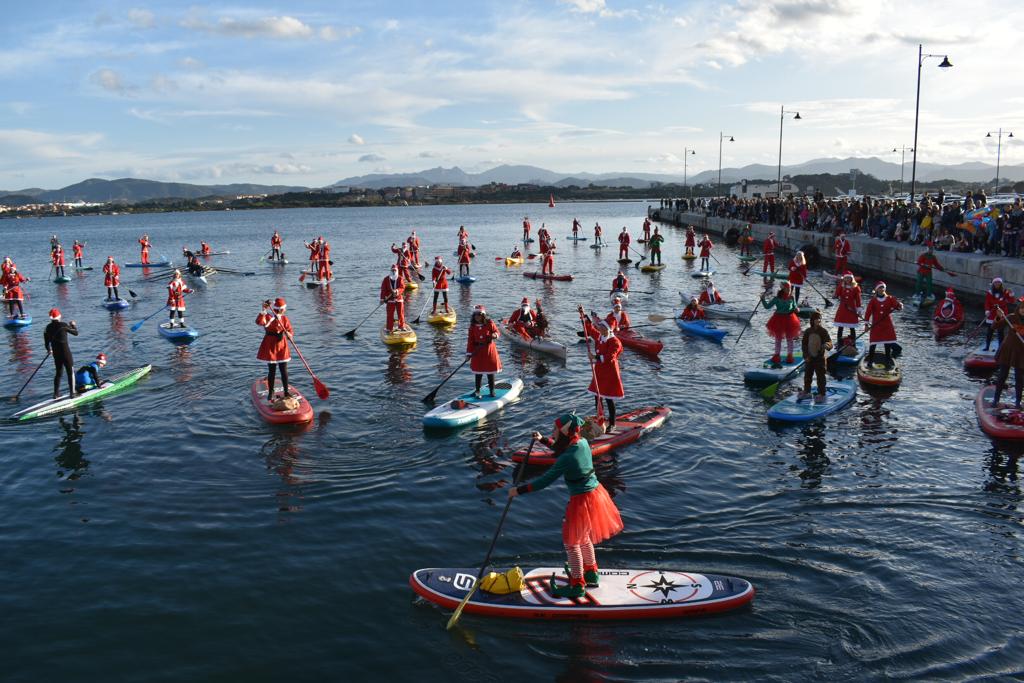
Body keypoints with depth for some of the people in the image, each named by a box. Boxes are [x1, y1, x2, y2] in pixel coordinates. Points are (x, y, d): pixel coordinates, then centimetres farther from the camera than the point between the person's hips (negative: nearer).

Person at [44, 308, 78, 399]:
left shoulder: (48, 328, 1)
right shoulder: (64, 325, -14)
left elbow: (46, 342, 9)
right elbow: (76, 333, -4)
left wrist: (49, 349, 28)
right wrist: (73, 325, 15)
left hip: (56, 353, 5)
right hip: (65, 352, -5)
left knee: (58, 372, 18)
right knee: (70, 372, 5)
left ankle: (56, 394, 20)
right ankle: (72, 393, 4)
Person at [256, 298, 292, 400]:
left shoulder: (284, 319, 3)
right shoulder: (268, 317, -12)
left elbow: (291, 330, -1)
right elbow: (259, 322, -33)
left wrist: (289, 334, -24)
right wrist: (263, 310, -41)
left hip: (282, 346, 4)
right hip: (270, 347, -4)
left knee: (284, 371, 7)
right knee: (272, 371, 4)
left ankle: (286, 392, 18)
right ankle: (270, 393, 18)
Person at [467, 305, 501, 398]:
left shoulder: (490, 323, -7)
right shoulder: (472, 326, 0)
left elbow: (497, 332, -1)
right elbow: (470, 340, 0)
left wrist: (495, 335, -26)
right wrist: (469, 352, -5)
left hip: (489, 349, -2)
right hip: (478, 351, 2)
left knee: (490, 371, 6)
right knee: (478, 371, 7)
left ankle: (492, 390, 17)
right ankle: (477, 391, 16)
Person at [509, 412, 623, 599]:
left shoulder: (567, 459, -27)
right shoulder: (582, 442, -3)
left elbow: (545, 481, -24)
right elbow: (562, 446, 20)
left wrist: (519, 490, -16)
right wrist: (543, 440, 22)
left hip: (581, 501, -9)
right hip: (595, 493, 9)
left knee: (571, 542, 9)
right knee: (583, 538, 26)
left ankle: (577, 585, 21)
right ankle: (591, 574, 42)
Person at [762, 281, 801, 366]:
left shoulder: (791, 298, -4)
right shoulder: (777, 298, -9)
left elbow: (794, 307, 9)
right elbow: (767, 306, -6)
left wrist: (795, 309, -13)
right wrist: (763, 299, -19)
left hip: (789, 319, 1)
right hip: (779, 320, -1)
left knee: (790, 339, 7)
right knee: (778, 339, 10)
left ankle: (789, 356, 20)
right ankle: (777, 356, 22)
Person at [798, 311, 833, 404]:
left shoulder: (823, 331, -8)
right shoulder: (808, 331, 2)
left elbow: (830, 343, -11)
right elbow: (803, 344, 5)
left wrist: (827, 345, -36)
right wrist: (806, 356, -3)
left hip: (820, 358, -4)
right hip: (809, 358, 4)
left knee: (821, 377, 0)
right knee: (807, 375, 15)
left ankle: (821, 395, 7)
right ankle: (806, 392, 30)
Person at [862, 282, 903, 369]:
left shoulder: (890, 299, 4)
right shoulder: (873, 300, 0)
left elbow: (898, 304, -8)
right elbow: (868, 312, -3)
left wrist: (899, 305, -32)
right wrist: (866, 323, -8)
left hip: (887, 325, 1)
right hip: (876, 326, -1)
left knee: (888, 345, 4)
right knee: (873, 344, 0)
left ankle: (888, 362, 12)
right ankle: (870, 361, 12)